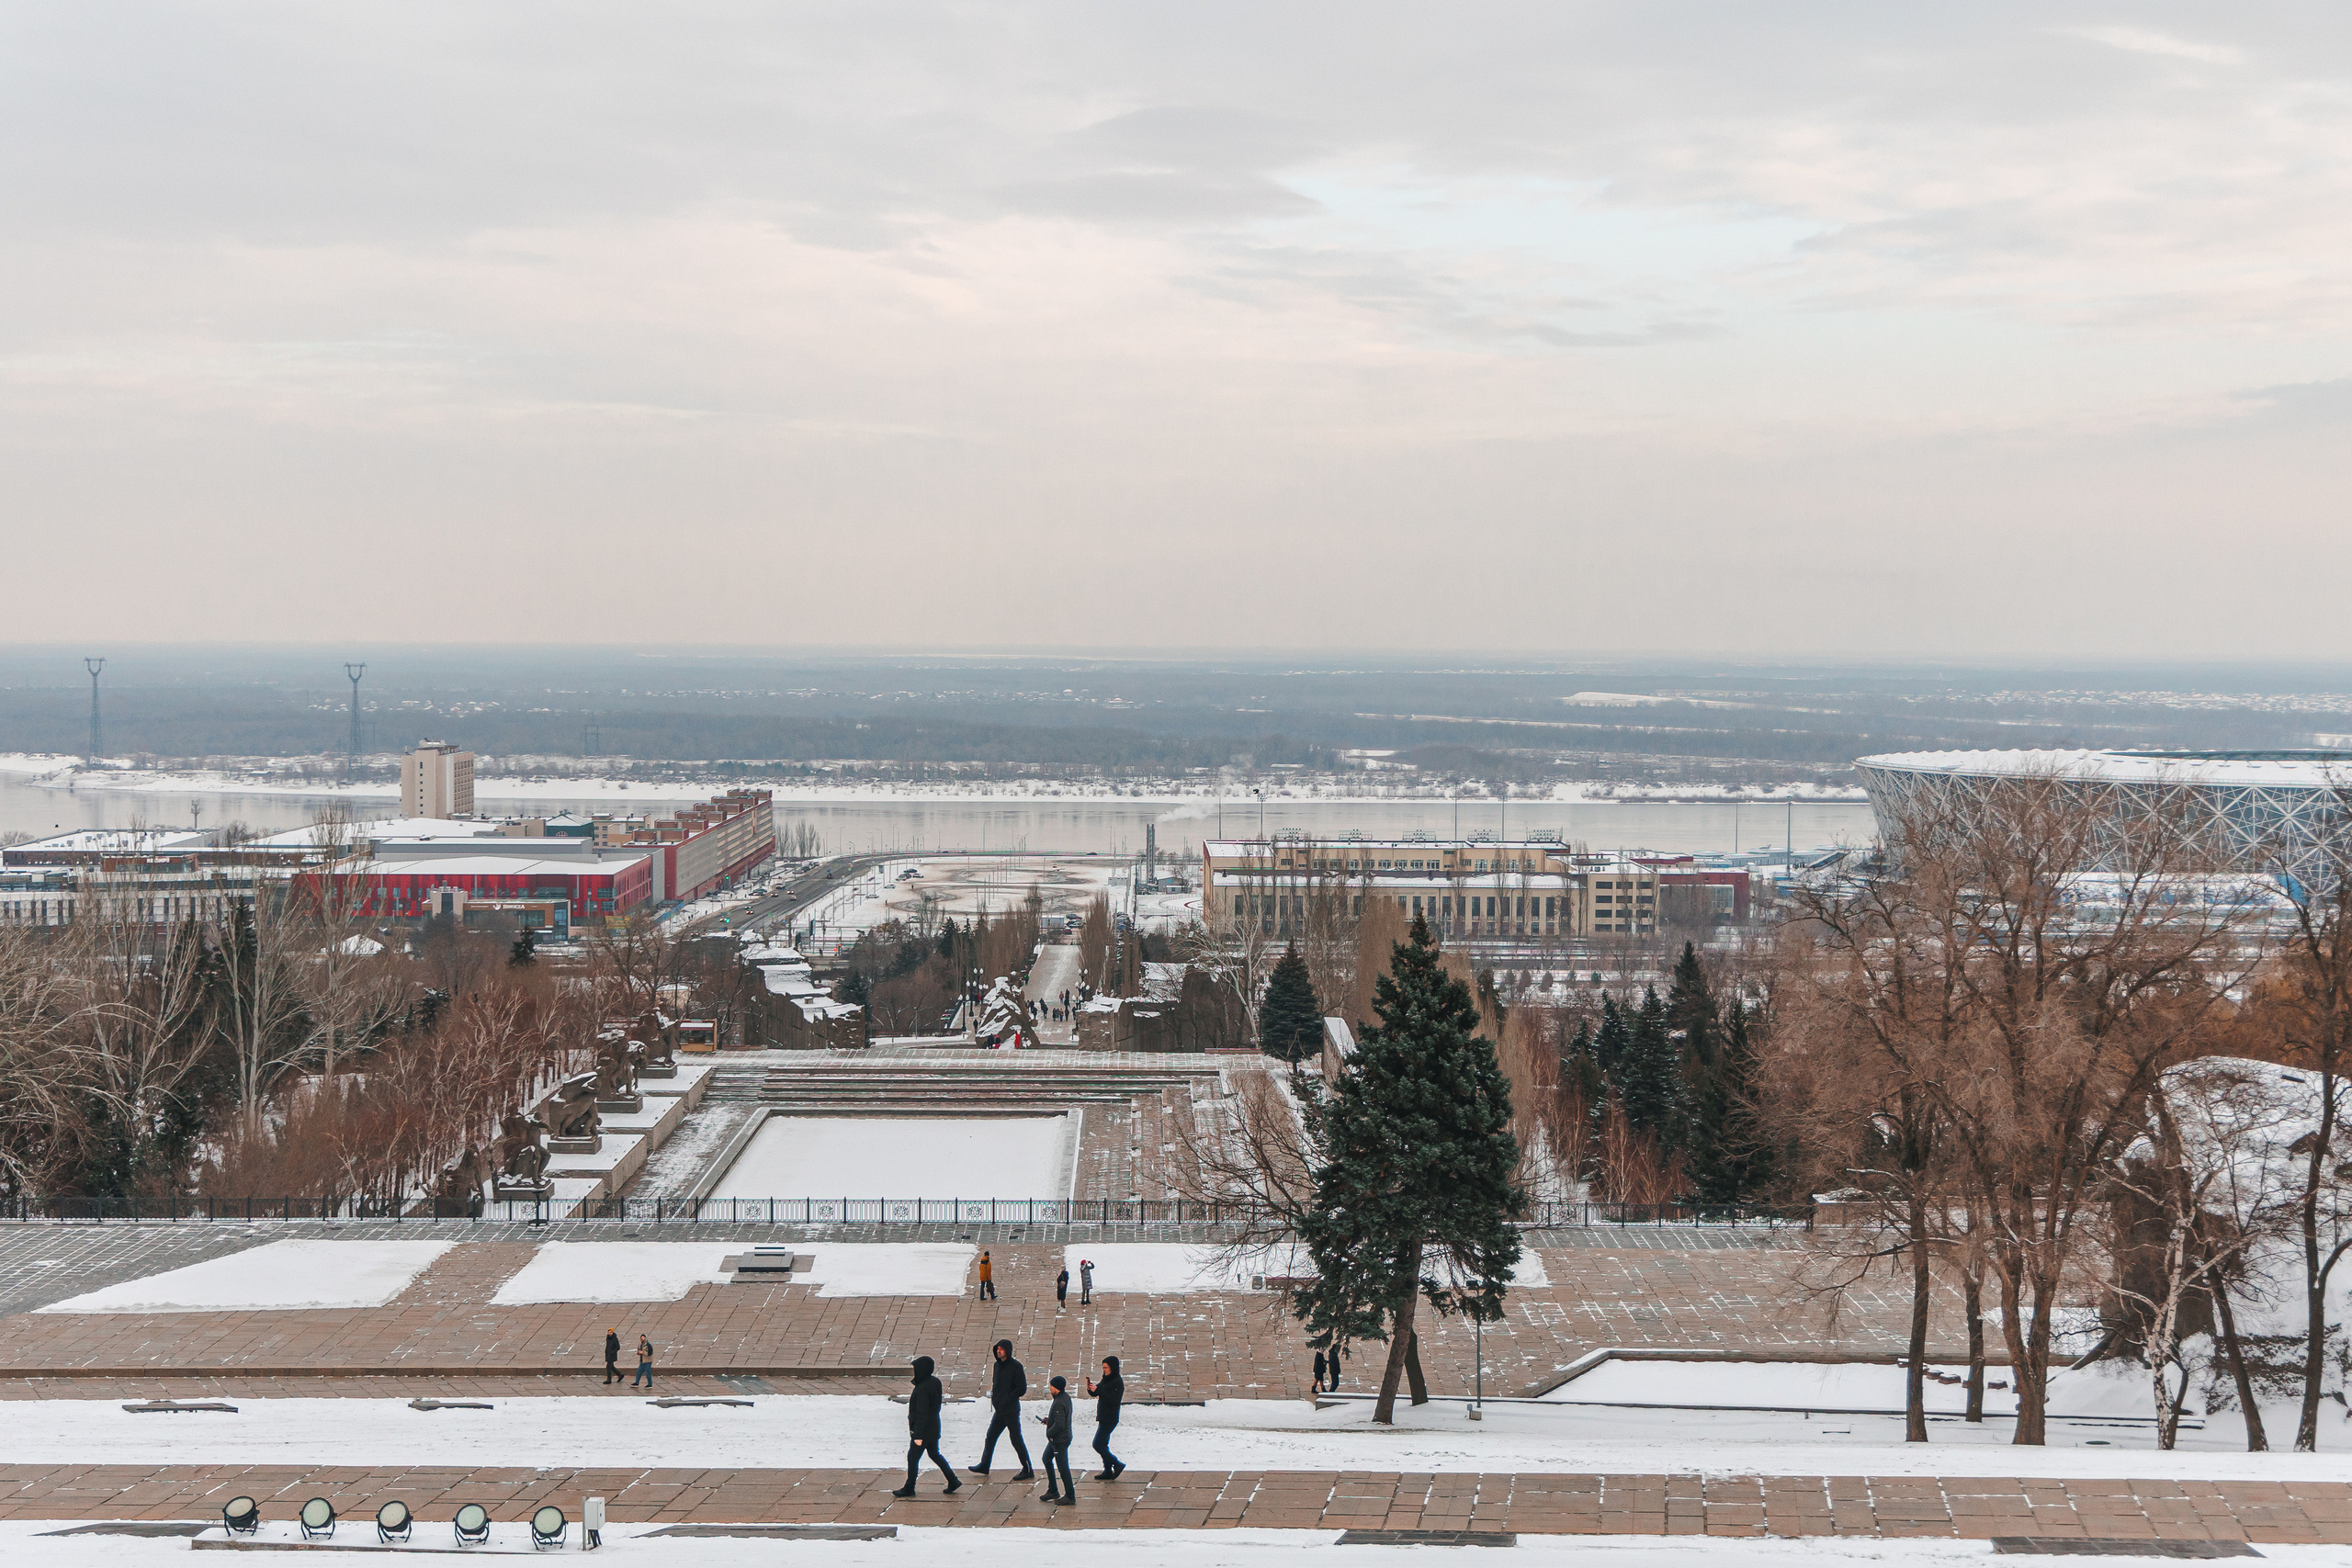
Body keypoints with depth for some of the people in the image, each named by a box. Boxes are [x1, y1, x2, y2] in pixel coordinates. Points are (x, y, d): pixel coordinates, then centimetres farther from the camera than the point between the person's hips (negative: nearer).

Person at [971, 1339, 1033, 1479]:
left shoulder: (1016, 1367, -13)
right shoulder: (998, 1365, 11)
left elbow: (1022, 1389, -15)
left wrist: (1006, 1400, -17)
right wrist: (994, 1397, 6)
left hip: (1011, 1411, -8)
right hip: (1000, 1410, 8)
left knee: (1016, 1440, -5)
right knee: (991, 1436, 15)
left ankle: (1028, 1471, 0)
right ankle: (984, 1465, 28)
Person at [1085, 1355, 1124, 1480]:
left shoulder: (1118, 1382, -15)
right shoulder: (1106, 1379, 12)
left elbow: (1113, 1400, -24)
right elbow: (1095, 1393, 15)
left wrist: (1098, 1390, -26)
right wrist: (1090, 1388, -7)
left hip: (1110, 1419, -9)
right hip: (1103, 1417, 9)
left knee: (1098, 1444, -10)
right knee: (1103, 1445, 12)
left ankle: (1117, 1464, 0)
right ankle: (1108, 1471, 18)